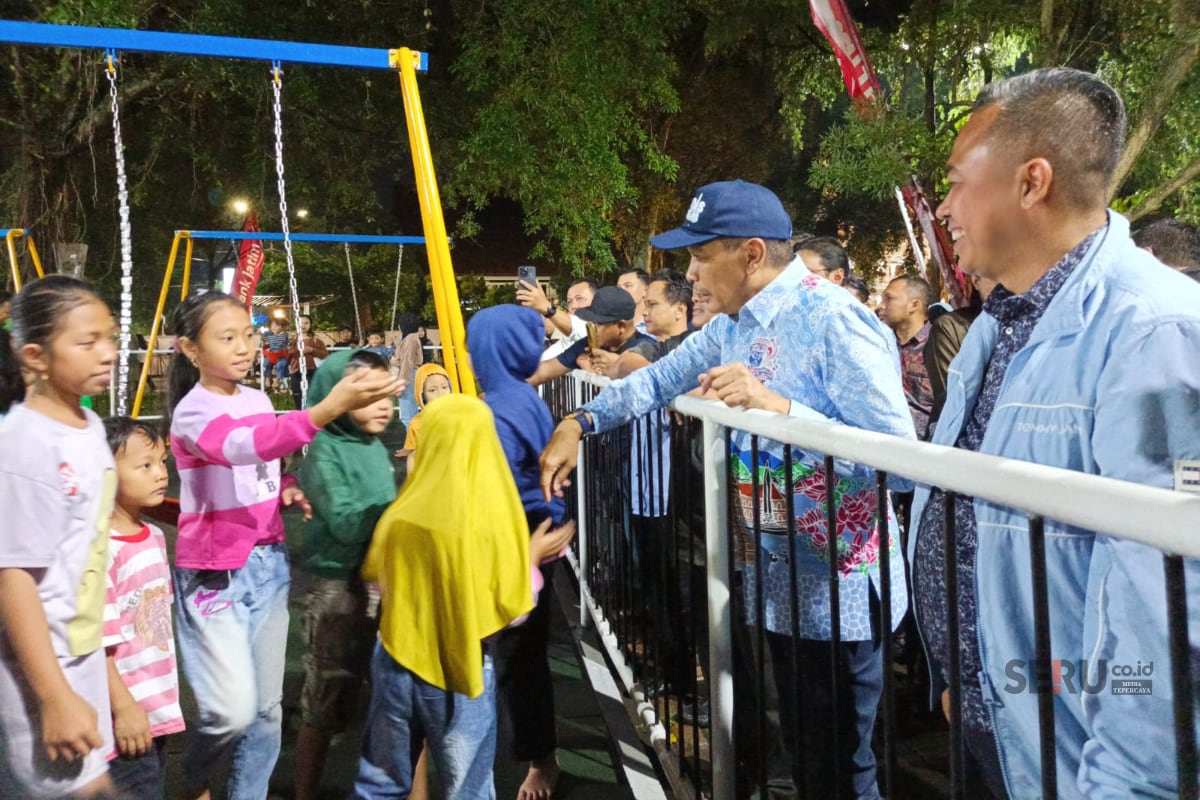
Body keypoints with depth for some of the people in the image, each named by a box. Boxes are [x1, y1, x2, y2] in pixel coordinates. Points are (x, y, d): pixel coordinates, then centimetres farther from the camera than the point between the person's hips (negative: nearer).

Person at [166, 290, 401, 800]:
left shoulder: (258, 401, 6)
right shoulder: (193, 411, -16)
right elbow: (245, 446, -38)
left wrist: (289, 490, -4)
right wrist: (330, 407, -54)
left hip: (268, 564, 7)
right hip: (215, 572, -6)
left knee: (267, 707, 12)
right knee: (233, 709, -10)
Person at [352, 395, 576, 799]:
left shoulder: (402, 514, -9)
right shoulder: (495, 517, -17)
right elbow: (512, 609, -11)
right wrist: (531, 558, 3)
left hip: (397, 662, 3)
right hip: (462, 672, -2)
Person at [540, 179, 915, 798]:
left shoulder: (831, 319, -20)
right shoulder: (733, 324, 6)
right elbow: (658, 380, 18)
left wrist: (776, 405, -32)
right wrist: (578, 423, 7)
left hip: (840, 584, -8)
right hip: (775, 579, 8)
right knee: (800, 748, 21)